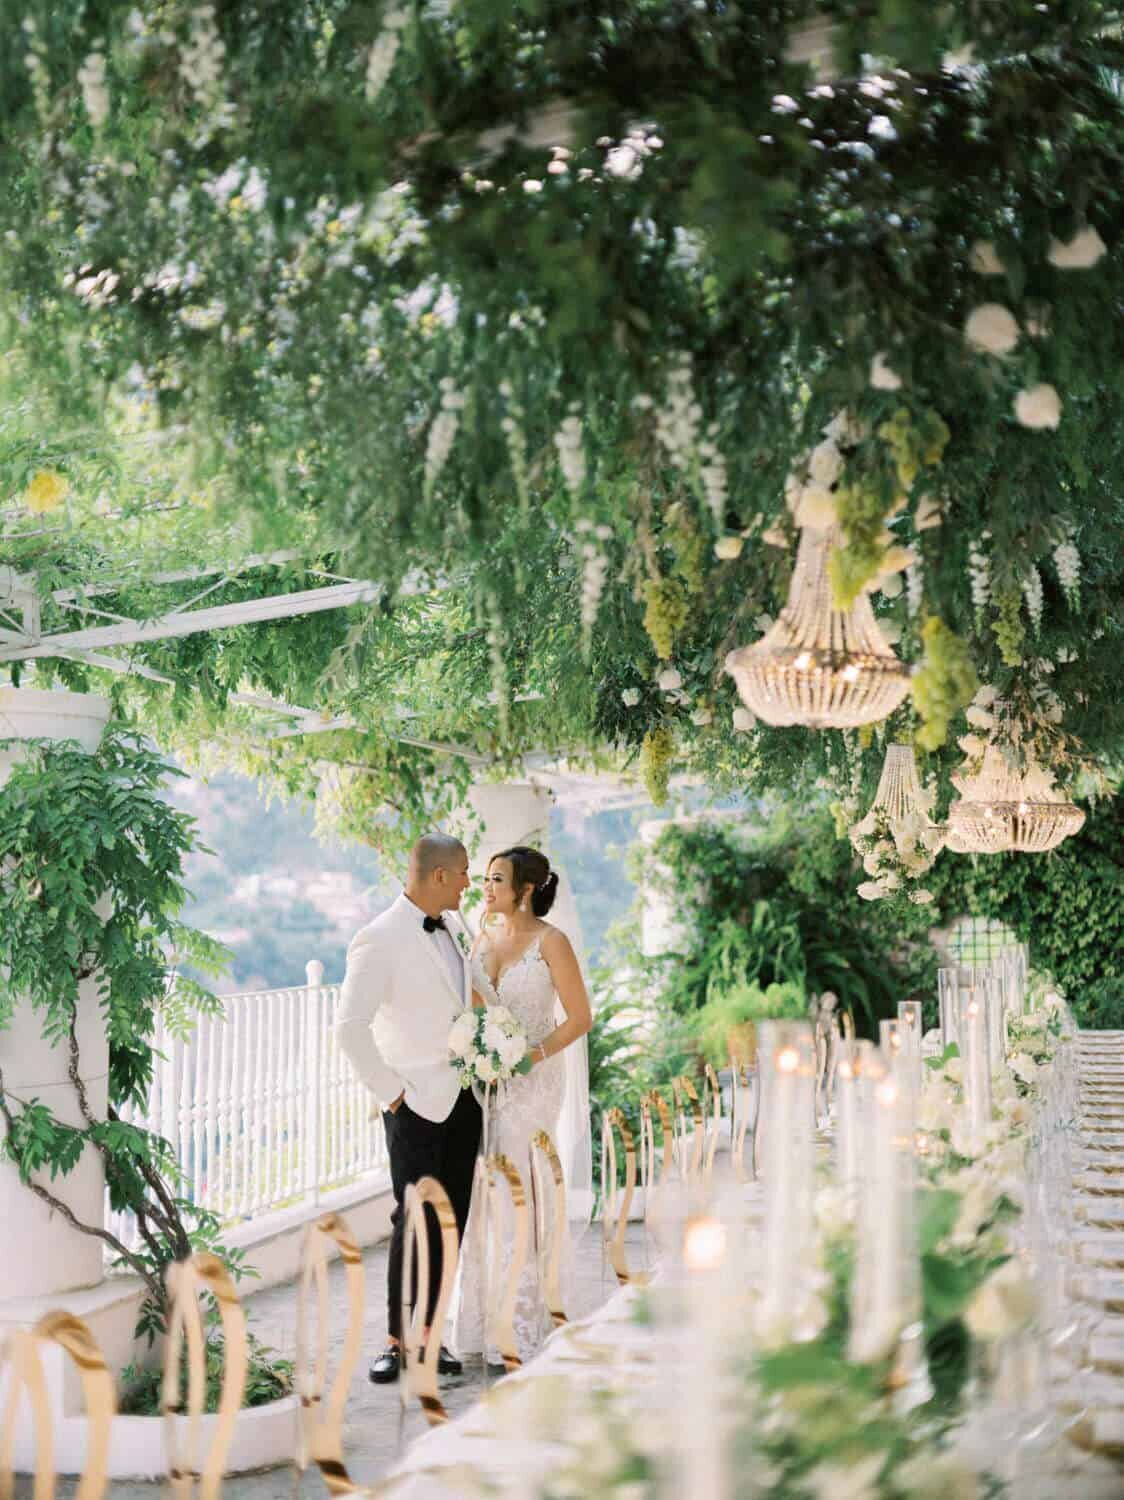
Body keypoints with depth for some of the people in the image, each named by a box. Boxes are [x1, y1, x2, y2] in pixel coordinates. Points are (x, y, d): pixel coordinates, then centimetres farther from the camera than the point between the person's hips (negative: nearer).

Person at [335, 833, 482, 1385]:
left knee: (451, 1221, 6)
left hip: (463, 1097, 7)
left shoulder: (454, 925, 10)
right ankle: (398, 1340, 3)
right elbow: (351, 1028, -18)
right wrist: (391, 1092, -14)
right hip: (417, 1102, -7)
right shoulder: (379, 940, -14)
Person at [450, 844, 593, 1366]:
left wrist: (532, 1056, -17)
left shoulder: (550, 942, -9)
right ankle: (480, 1323, 12)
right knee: (479, 1198, 4)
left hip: (532, 1081, -6)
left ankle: (520, 1330, 3)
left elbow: (579, 1017, -8)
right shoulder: (484, 937, 9)